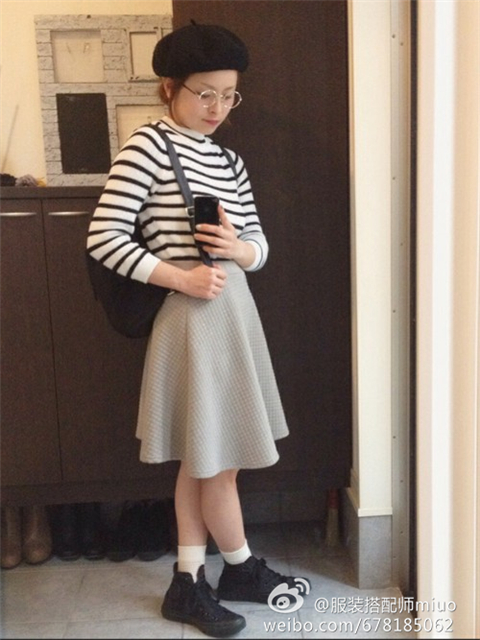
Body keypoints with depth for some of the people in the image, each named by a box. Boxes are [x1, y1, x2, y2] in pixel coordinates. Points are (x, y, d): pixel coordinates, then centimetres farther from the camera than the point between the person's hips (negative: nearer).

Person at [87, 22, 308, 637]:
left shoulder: (228, 161, 12)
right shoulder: (148, 145, -8)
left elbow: (260, 245, 13)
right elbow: (103, 236, -14)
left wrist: (240, 249, -11)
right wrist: (182, 278, -18)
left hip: (233, 310, 8)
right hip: (193, 316, -8)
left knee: (203, 458, 14)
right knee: (216, 459, 7)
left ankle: (188, 583, 29)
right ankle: (241, 568, 30)